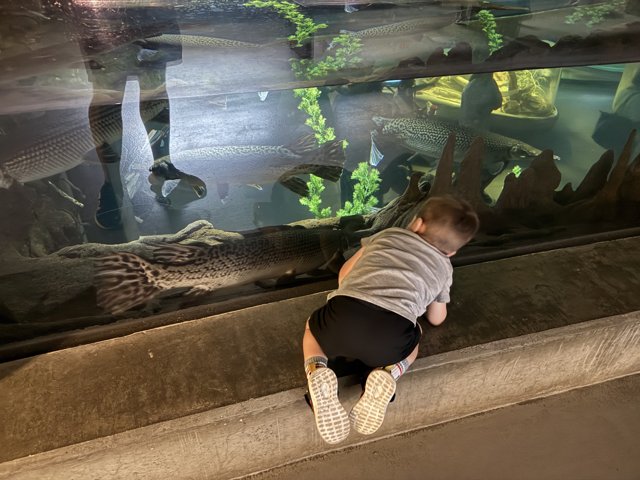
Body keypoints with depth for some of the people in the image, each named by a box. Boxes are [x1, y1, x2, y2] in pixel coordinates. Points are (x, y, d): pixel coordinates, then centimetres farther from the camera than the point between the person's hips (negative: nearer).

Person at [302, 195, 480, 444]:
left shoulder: (388, 235, 30)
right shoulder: (443, 268, 29)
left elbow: (344, 274, 36)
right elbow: (436, 318, 43)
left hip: (342, 316, 0)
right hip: (391, 334, 0)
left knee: (313, 327, 33)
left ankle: (317, 372, 2)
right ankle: (387, 375, 4)